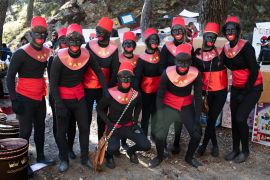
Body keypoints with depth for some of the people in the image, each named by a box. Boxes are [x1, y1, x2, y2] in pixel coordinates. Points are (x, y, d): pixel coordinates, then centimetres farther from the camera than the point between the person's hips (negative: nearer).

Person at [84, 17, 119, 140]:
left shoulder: (113, 49, -3)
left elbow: (114, 72, -1)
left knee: (102, 117, 11)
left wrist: (108, 87, -8)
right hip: (88, 88, 0)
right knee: (87, 117, 7)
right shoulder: (90, 45, -4)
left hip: (104, 88, 1)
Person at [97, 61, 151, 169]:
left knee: (146, 146, -11)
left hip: (129, 125, 3)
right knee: (113, 148, -31)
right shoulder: (111, 94, -20)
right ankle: (109, 155, 10)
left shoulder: (136, 95, -10)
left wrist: (135, 121, 3)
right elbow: (99, 108, -4)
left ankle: (131, 151, 25)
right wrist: (108, 123, -12)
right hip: (113, 126, -3)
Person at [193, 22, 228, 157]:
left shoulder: (221, 52, -6)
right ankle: (214, 145, 30)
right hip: (206, 91, 2)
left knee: (211, 118, 3)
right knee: (211, 118, 10)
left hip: (220, 91, -1)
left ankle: (204, 144, 22)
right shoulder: (197, 54, -3)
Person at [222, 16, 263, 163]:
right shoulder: (226, 48, -2)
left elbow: (254, 72, -19)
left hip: (252, 88, -6)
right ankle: (235, 149, 23)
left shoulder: (246, 47, -19)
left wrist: (244, 93, -14)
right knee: (234, 119, 6)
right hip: (236, 88, 6)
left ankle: (245, 150, 11)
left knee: (240, 118, -11)